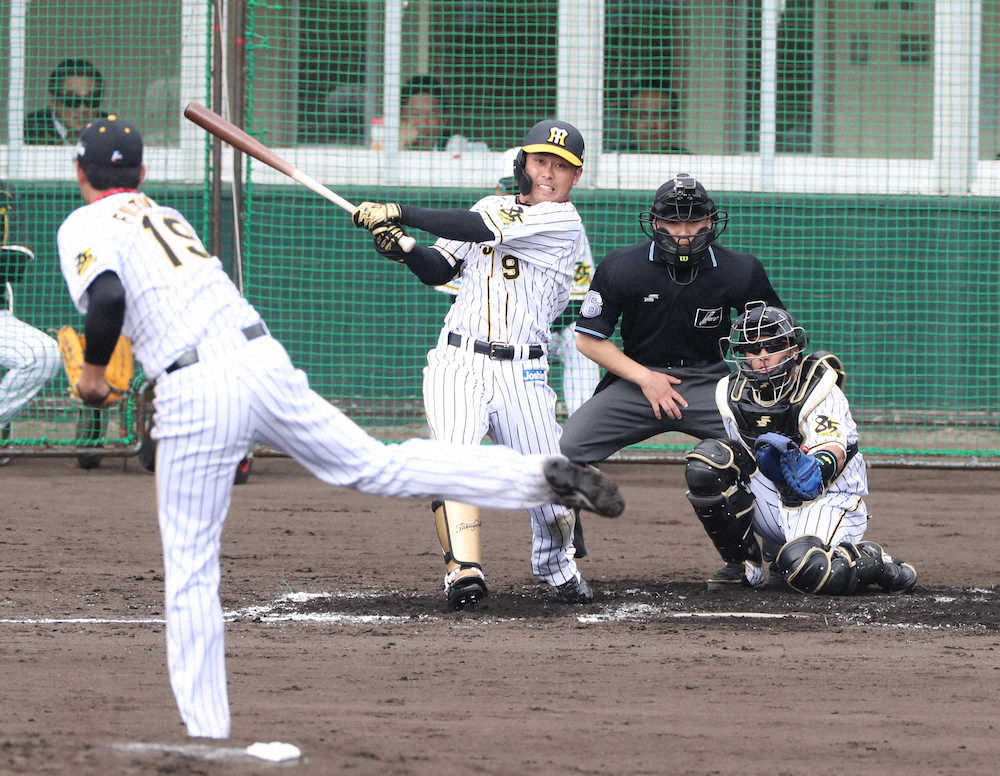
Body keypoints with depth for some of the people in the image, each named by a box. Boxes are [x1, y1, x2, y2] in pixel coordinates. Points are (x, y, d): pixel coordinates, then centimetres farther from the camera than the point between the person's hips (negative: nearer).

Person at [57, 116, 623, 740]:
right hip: (264, 361, 6)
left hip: (197, 395, -6)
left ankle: (206, 732, 1)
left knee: (190, 569, 2)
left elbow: (106, 298, -18)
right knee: (378, 466, 11)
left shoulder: (85, 229, 1)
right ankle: (545, 476, 0)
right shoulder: (166, 216, 25)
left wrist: (93, 370, -2)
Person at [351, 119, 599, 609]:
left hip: (521, 375, -3)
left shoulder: (563, 221, -6)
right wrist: (404, 250, -7)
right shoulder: (493, 206, 15)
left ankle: (556, 568, 29)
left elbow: (478, 230, -16)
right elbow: (439, 269, 15)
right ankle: (464, 570, -32)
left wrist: (399, 213, -17)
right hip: (457, 363, 3)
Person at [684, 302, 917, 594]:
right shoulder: (732, 395, 1)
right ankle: (743, 564, -2)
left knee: (804, 568, -36)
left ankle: (875, 562, -2)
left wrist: (814, 470, -50)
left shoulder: (819, 391, -15)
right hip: (773, 500, 5)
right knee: (707, 460, -16)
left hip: (825, 503, -5)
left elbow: (833, 453, -29)